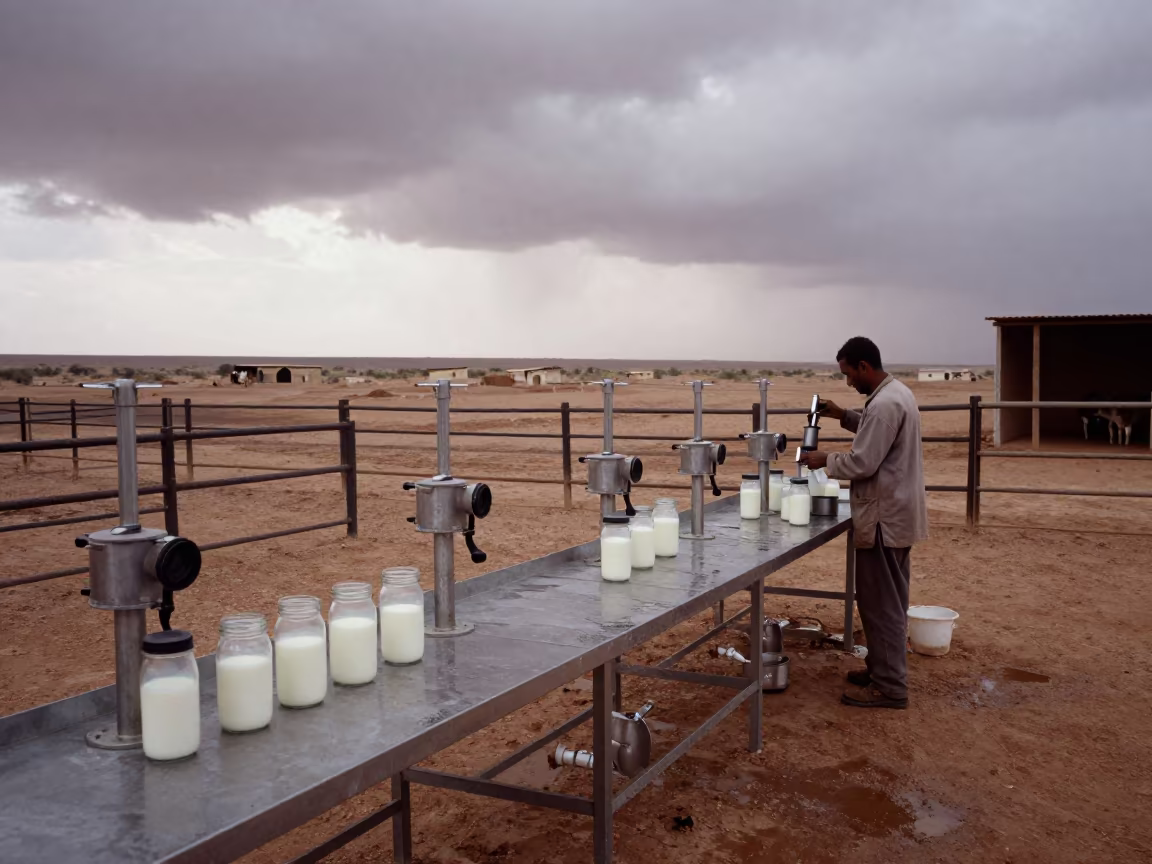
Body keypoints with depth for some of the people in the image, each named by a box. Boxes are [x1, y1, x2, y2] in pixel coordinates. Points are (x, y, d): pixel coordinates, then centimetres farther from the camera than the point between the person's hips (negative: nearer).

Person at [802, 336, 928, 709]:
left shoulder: (884, 404, -22)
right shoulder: (897, 392, 11)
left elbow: (862, 463, -24)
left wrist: (826, 460, -8)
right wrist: (845, 416, 16)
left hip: (885, 518, -11)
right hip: (896, 512, 11)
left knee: (880, 603, -3)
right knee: (887, 601, 18)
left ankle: (889, 686, 4)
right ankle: (884, 669, 29)